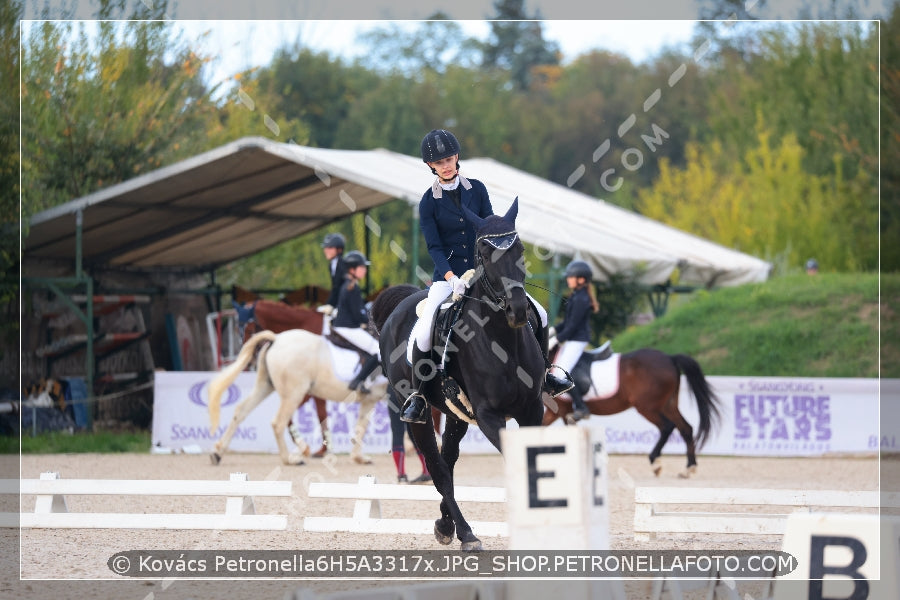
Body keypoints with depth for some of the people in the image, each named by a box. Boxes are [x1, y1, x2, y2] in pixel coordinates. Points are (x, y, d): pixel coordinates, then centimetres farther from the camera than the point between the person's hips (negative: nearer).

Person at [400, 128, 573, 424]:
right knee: (423, 333, -27)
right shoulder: (429, 202, -3)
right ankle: (418, 395, -8)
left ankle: (542, 374, 13)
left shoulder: (477, 189, 4)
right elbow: (434, 246, -8)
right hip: (446, 276, -3)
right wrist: (452, 278, -23)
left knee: (538, 314, -7)